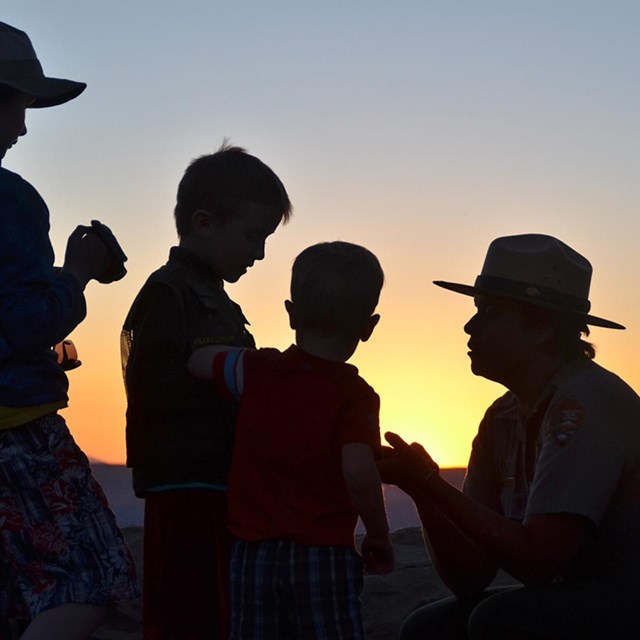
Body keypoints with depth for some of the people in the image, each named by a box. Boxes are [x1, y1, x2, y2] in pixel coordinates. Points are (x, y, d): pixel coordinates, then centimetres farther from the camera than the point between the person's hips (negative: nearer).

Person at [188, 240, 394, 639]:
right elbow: (359, 474, -23)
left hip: (252, 556, 4)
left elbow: (197, 361, 20)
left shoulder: (255, 371, 2)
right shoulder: (355, 396, -10)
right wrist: (380, 538, -9)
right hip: (325, 557, -4)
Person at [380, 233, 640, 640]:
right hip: (574, 600, 8)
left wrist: (429, 482, -21)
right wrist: (422, 489, -12)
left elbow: (537, 561, -25)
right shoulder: (502, 420, 6)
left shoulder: (584, 404, -20)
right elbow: (470, 577, 3)